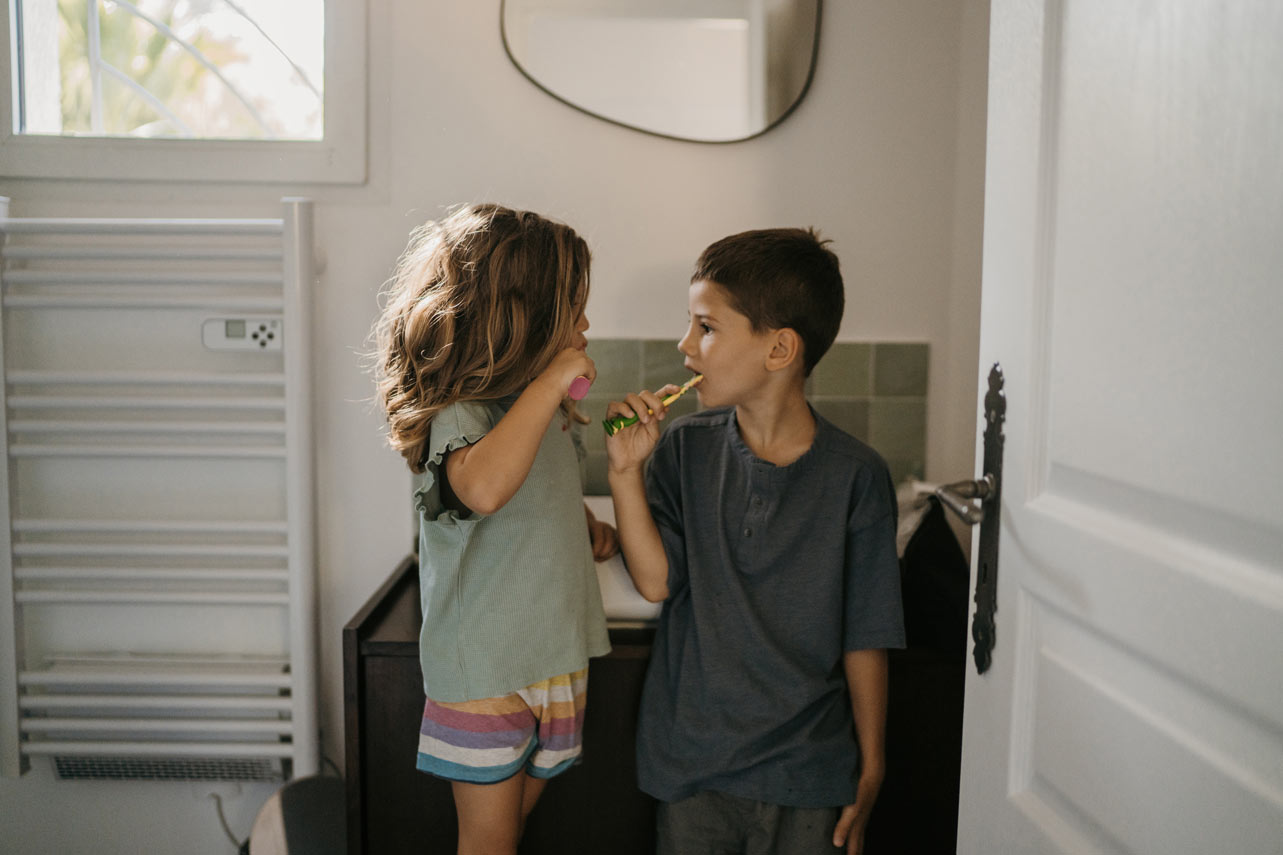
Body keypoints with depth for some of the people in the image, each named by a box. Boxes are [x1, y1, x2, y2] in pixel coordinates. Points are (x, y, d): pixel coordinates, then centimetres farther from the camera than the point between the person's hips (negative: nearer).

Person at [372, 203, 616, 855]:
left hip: (552, 657, 7)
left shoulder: (540, 410, 6)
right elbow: (483, 488, -44)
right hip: (483, 671, -7)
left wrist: (590, 527, 6)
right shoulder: (455, 415, -20)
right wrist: (550, 380, -36)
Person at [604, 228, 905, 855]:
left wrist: (870, 770, 1)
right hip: (690, 757, 2)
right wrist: (625, 470, -17)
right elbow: (656, 581, -9)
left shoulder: (854, 475, -11)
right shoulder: (684, 449, -3)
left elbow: (865, 639, -5)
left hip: (805, 775, -2)